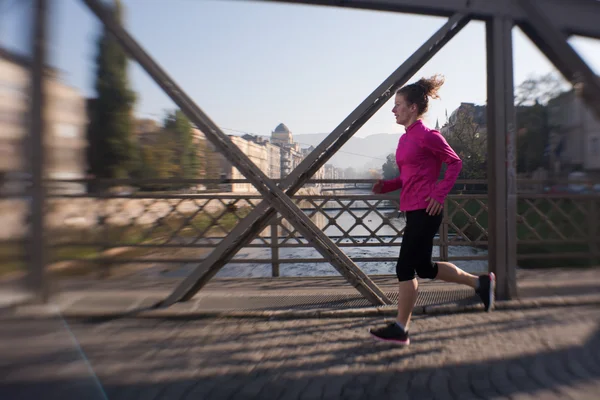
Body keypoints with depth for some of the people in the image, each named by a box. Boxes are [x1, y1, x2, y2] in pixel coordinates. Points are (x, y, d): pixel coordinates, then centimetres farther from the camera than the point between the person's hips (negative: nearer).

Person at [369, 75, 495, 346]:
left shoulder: (427, 135, -11)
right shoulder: (405, 138, 13)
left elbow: (455, 163, -8)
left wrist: (440, 194, -16)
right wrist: (386, 186, 4)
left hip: (425, 211, -9)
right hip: (412, 210, 9)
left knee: (405, 267, -3)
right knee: (425, 267, 16)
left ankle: (400, 329, 10)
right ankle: (480, 283, 30)